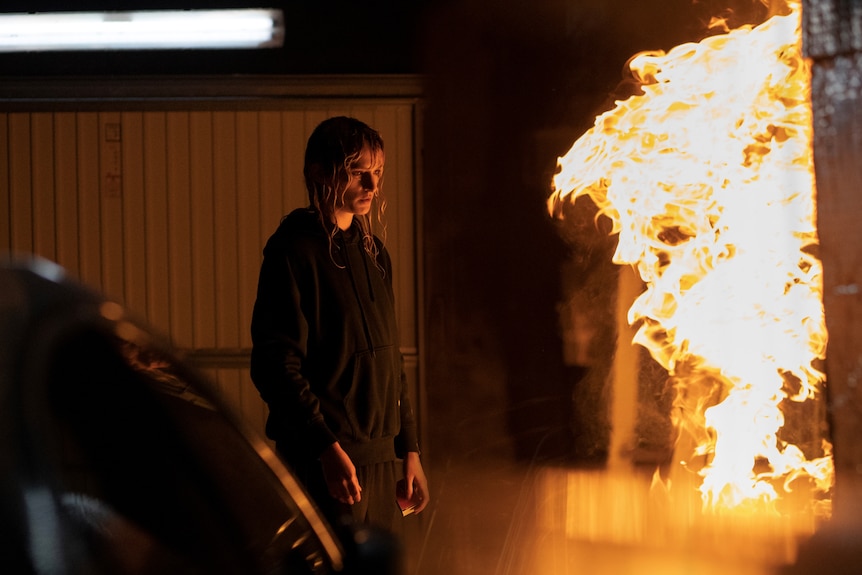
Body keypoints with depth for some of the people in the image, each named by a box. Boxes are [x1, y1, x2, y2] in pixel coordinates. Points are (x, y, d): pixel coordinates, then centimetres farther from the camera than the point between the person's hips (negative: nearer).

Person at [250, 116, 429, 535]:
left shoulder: (373, 252, 17)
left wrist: (409, 450, 17)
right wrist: (328, 448, -20)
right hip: (327, 461, -8)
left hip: (382, 461, 8)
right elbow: (275, 366, -15)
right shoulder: (295, 250, -8)